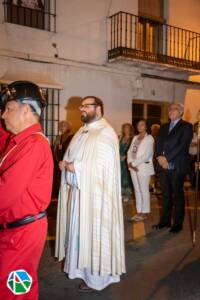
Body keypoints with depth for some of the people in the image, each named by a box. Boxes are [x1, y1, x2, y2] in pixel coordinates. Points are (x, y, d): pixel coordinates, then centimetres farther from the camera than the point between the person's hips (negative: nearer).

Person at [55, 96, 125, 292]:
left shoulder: (105, 133, -15)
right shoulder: (83, 131, 14)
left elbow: (102, 166, -24)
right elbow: (73, 157, 19)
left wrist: (74, 167, -18)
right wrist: (66, 164, -2)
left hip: (95, 193, -8)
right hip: (78, 191, 8)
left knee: (93, 232, 3)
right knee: (80, 231, 17)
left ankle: (96, 277, 19)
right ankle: (83, 267, 35)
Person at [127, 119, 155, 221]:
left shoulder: (149, 138, -6)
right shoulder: (135, 137, 15)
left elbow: (146, 155, -14)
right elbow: (130, 151, 10)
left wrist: (134, 163, -14)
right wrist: (130, 162, -6)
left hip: (144, 167, -6)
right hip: (133, 167, 7)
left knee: (144, 190, 0)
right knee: (137, 190, 10)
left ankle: (144, 213, 9)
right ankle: (139, 211, 19)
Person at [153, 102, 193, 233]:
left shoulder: (186, 126, -1)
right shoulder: (164, 127, 19)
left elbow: (183, 145, -13)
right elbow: (159, 143, 12)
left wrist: (167, 158, -16)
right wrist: (160, 156, -8)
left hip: (177, 167, -5)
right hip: (164, 166, 5)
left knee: (178, 196, 4)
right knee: (166, 195, 12)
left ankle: (178, 224, 14)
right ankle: (165, 220, 23)